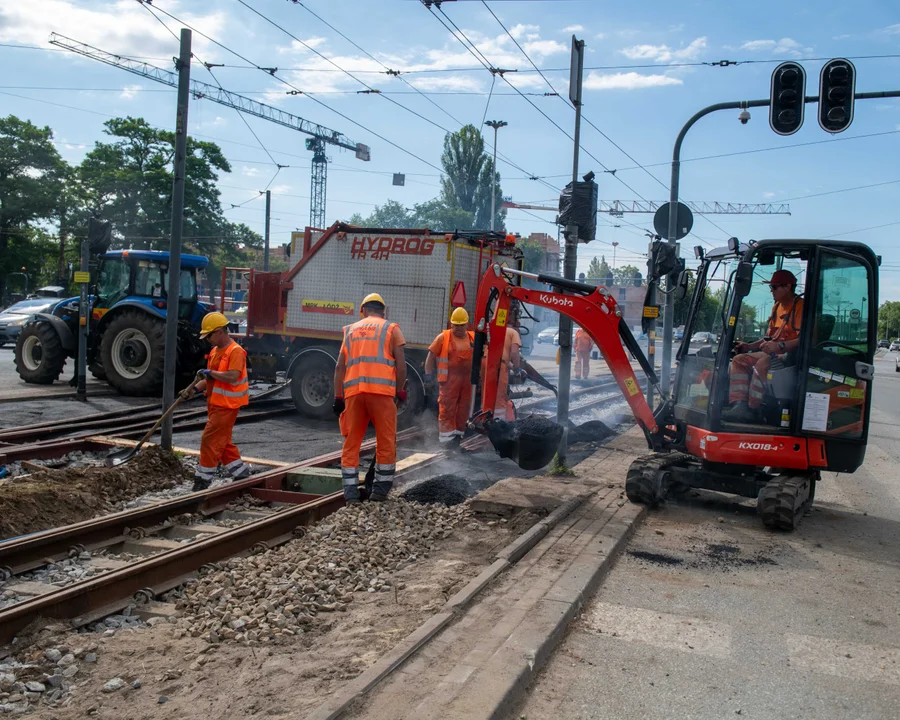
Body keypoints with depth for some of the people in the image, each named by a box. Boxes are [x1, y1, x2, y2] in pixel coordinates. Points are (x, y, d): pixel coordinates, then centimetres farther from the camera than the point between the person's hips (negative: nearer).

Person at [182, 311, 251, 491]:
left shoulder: (235, 351, -16)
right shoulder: (215, 351, 13)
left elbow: (232, 377, -27)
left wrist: (211, 372, -17)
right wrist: (194, 389, 6)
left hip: (226, 405, -10)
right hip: (215, 403, 10)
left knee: (210, 440, -7)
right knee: (222, 442, 15)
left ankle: (203, 478, 1)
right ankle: (240, 472, 25)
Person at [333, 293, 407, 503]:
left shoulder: (351, 330, 21)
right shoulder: (391, 329, 12)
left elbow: (340, 367, 14)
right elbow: (401, 364, 1)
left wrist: (338, 397, 15)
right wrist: (399, 392, 7)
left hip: (353, 391, 3)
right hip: (382, 390, -3)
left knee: (351, 442, 8)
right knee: (386, 441, 6)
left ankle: (351, 491, 6)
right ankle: (380, 489, 10)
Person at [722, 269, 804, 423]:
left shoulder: (800, 306, -10)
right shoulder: (777, 307, 21)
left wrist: (780, 346, -36)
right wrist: (749, 346, 12)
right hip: (775, 353, 10)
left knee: (763, 363, -35)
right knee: (740, 360, -4)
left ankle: (752, 410, -29)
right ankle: (739, 404, -19)